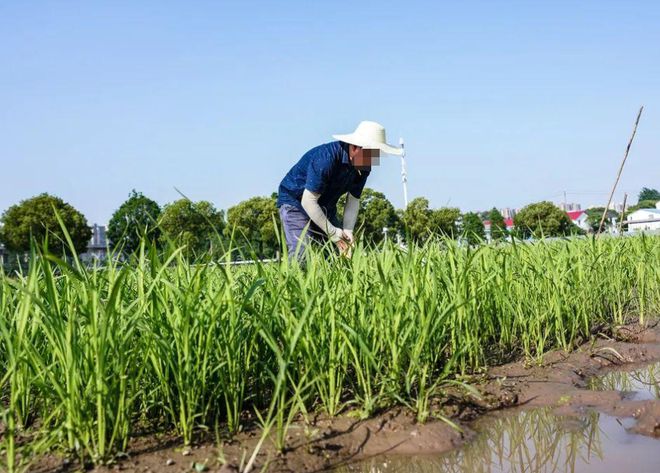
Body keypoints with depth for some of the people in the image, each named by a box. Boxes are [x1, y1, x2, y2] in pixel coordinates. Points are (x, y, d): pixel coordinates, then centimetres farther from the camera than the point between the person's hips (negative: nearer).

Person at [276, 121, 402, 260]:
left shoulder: (363, 168, -8)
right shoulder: (326, 158, -32)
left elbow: (353, 200, 1)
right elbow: (308, 201, -30)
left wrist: (348, 230, -15)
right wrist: (333, 233, -27)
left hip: (325, 209, 7)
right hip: (295, 201, -7)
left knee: (342, 255, -4)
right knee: (300, 252, -24)